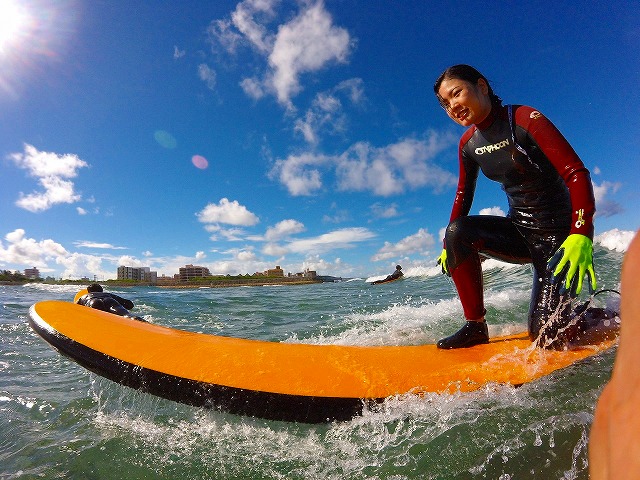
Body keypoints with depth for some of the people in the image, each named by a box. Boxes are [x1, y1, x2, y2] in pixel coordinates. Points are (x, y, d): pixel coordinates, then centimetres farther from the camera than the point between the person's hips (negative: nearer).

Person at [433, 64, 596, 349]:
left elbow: (576, 173, -22)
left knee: (547, 337, -15)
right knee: (457, 231, -26)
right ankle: (475, 326, -12)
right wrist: (449, 246, 7)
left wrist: (581, 235, -36)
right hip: (518, 230, 5)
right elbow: (463, 196, 11)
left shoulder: (525, 119, -16)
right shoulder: (468, 144, 3)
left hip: (558, 232, -5)